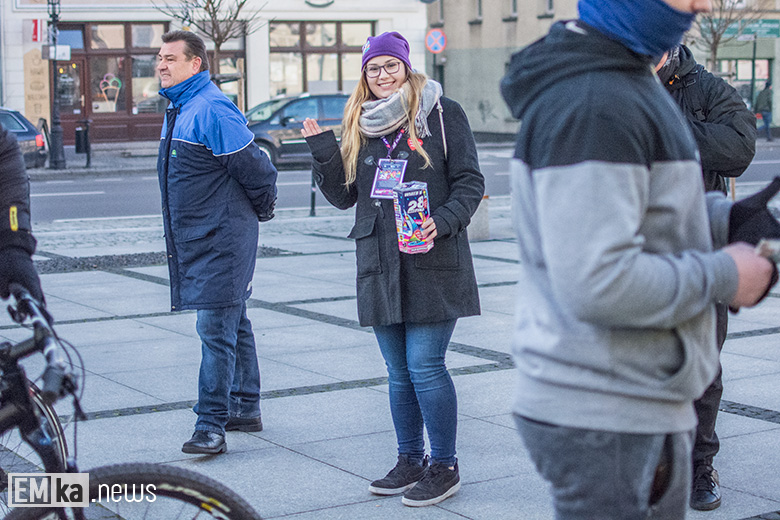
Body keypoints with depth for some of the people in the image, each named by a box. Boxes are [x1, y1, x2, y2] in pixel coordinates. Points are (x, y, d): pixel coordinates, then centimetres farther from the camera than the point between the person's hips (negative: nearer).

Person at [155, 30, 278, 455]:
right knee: (232, 325, 16)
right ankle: (246, 409, 26)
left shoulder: (212, 110, -18)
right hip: (196, 240, 10)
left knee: (216, 329, -9)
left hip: (221, 241, -10)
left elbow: (254, 169, -17)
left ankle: (211, 425, -8)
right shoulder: (178, 109, 14)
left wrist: (261, 210, 0)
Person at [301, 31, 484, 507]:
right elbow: (343, 195, 14)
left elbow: (470, 182, -3)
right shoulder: (359, 125, 15)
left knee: (425, 365, -7)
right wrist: (322, 150, -1)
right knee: (399, 372, 12)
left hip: (431, 264, -5)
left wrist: (443, 221, -19)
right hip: (381, 266, 6)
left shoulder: (443, 114, -1)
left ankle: (445, 467, 5)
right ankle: (410, 461, 23)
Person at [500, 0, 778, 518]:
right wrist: (723, 276, -15)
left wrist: (724, 218, 6)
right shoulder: (593, 105, -22)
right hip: (611, 420, -10)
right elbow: (598, 284, -28)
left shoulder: (626, 81, 11)